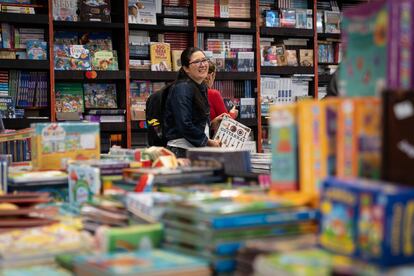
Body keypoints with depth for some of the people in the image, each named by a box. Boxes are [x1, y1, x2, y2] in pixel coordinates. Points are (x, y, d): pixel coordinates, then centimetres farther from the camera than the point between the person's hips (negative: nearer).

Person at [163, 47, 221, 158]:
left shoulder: (201, 87, 15)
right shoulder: (182, 89, -13)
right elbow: (184, 125, -21)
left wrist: (213, 122, 9)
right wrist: (208, 142, -15)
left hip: (198, 149, 9)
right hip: (182, 150, -9)